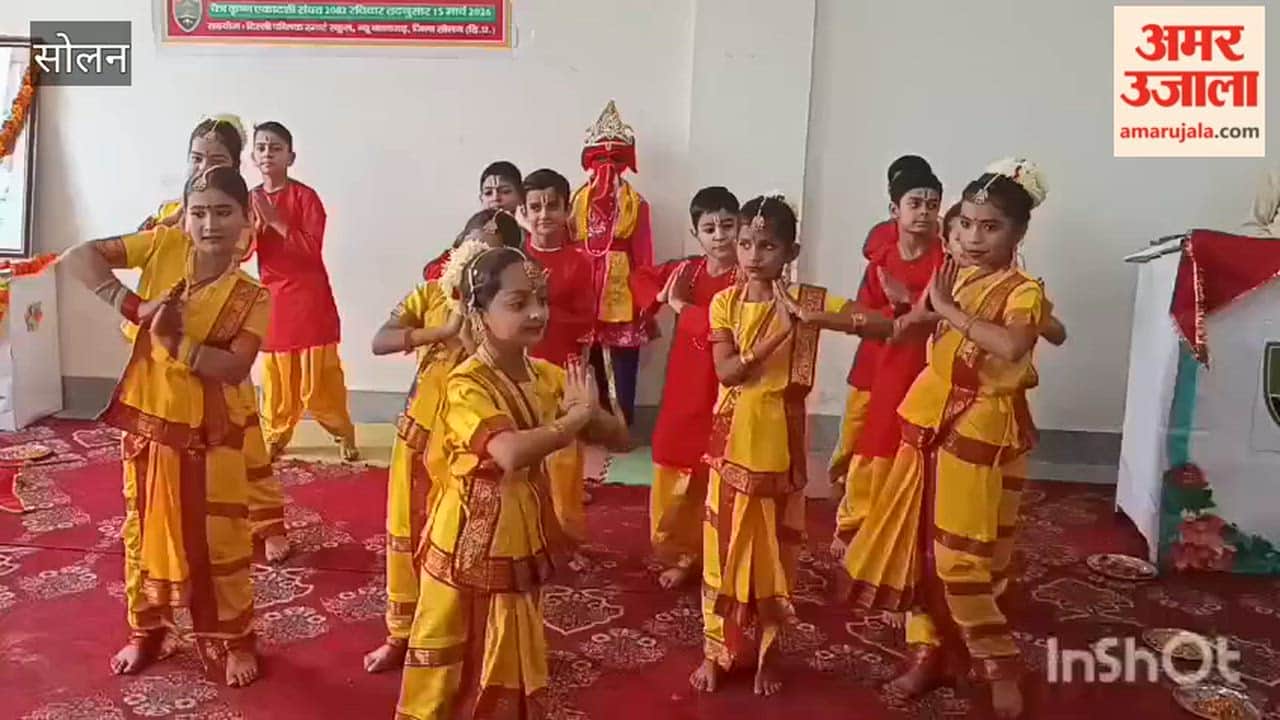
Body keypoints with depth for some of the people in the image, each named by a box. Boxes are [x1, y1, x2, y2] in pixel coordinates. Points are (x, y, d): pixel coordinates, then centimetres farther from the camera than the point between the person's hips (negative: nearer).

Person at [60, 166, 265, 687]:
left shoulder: (252, 297, -11)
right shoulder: (165, 245, -6)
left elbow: (234, 367, -20)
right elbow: (78, 257, -11)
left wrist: (175, 340, -31)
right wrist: (134, 308, -22)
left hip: (211, 433, -3)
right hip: (146, 418, 3)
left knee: (218, 540, 5)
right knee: (144, 529, 17)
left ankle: (232, 641, 23)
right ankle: (145, 632, 36)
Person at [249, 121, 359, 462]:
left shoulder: (305, 195, -8)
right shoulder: (252, 200, 8)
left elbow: (313, 248, -18)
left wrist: (275, 220, -20)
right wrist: (255, 224, -11)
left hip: (308, 297, -5)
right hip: (272, 298, 5)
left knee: (319, 376, -2)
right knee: (276, 376, 10)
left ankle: (344, 433, 14)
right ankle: (274, 436, 25)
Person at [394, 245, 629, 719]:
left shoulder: (548, 376, -1)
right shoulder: (466, 385, -21)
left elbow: (617, 435, 0)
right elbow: (512, 453, -38)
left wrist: (585, 415, -21)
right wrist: (574, 418, -24)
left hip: (525, 536, 6)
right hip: (472, 538, -6)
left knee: (514, 660, 21)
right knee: (456, 665, 10)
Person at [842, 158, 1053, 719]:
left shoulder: (1023, 290, -13)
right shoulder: (952, 276, 7)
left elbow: (1012, 344, -35)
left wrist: (951, 311, -26)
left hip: (979, 432, -7)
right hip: (929, 422, 7)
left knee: (959, 558, -4)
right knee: (916, 544, 11)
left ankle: (999, 667, 18)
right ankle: (928, 653, 27)